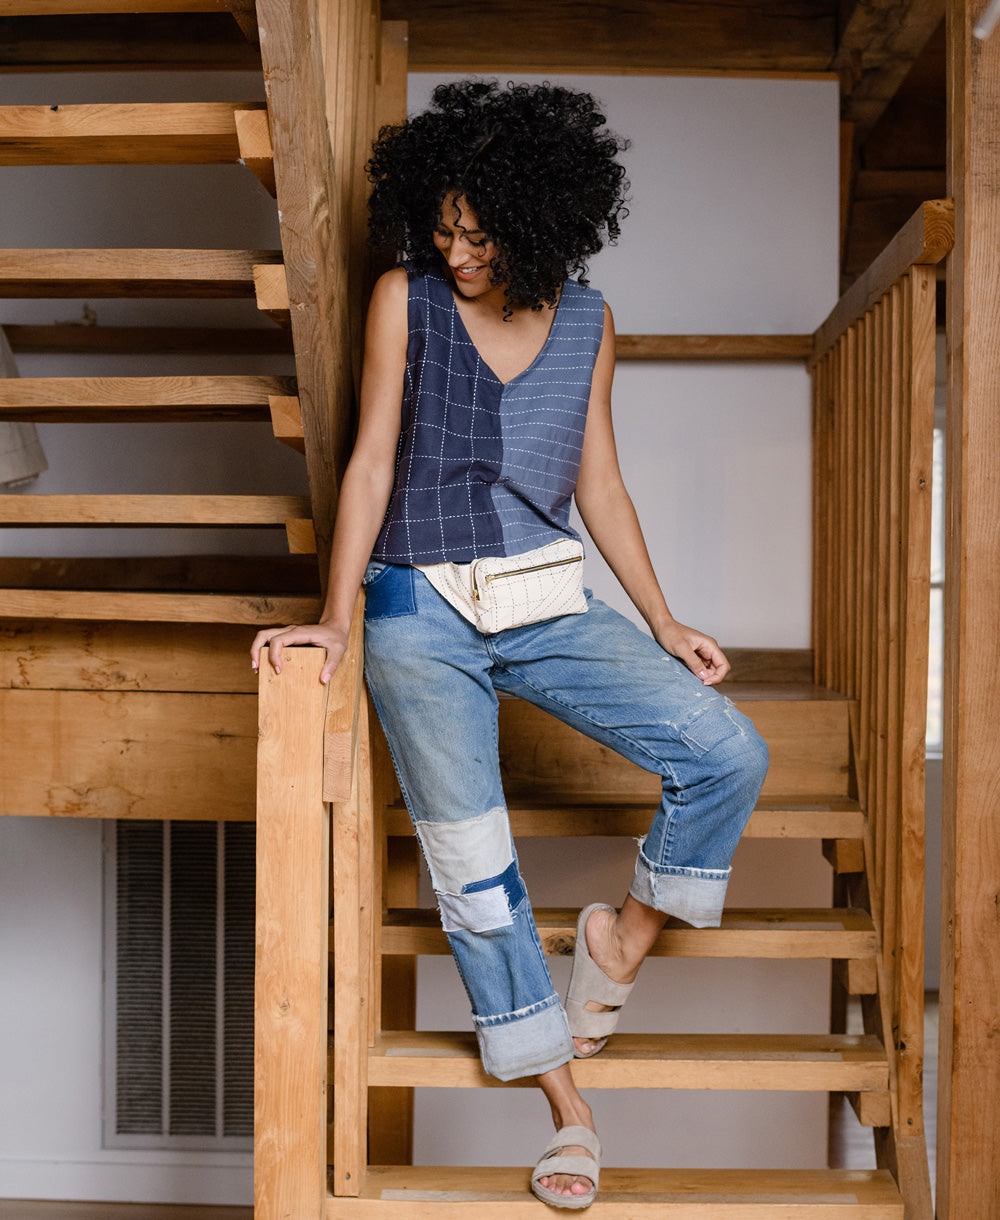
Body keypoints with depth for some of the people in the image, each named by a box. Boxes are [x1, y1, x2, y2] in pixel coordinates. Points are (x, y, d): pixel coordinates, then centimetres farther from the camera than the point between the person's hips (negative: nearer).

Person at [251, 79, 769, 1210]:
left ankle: (622, 936, 12)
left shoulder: (586, 321, 7)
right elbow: (373, 460, -2)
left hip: (550, 601, 3)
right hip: (423, 613, -2)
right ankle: (566, 1104, 9)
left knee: (728, 753, -13)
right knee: (467, 852, -5)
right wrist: (335, 613, -9)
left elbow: (599, 483, 11)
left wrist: (664, 623, 9)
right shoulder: (405, 300, 0)